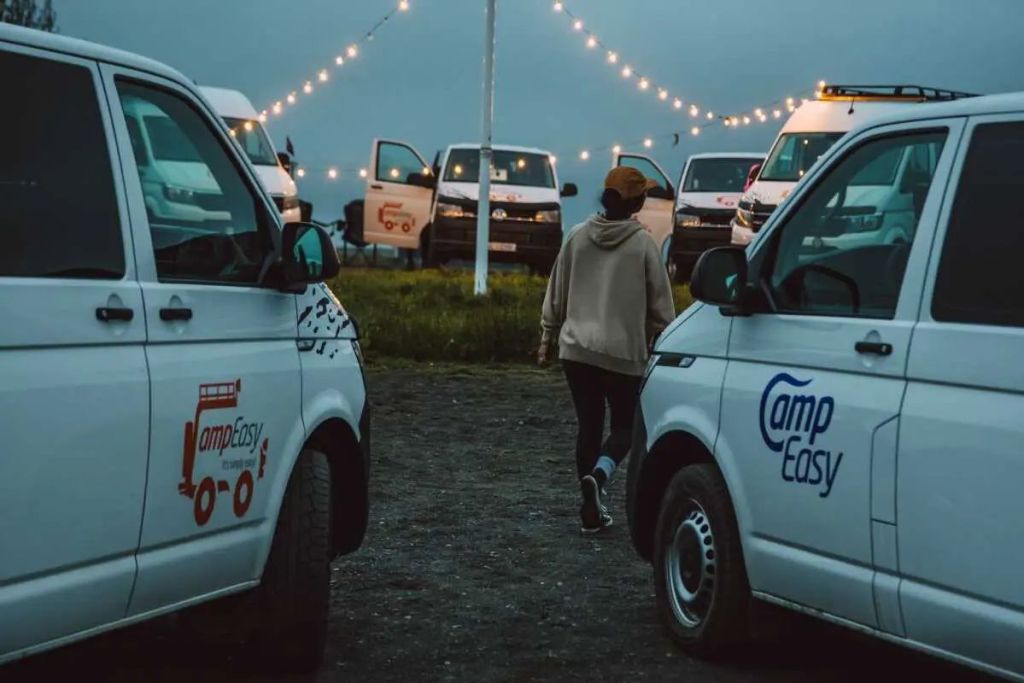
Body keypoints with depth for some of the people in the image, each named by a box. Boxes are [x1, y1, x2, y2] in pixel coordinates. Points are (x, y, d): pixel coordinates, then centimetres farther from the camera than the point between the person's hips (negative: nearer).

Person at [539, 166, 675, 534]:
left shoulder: (578, 237, 1)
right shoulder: (642, 243, -8)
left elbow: (556, 292, 8)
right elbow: (660, 301, -2)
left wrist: (548, 335, 20)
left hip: (576, 349, 3)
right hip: (623, 352, -3)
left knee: (588, 425, 12)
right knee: (625, 424, 11)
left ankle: (592, 510, 12)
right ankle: (598, 473, -18)